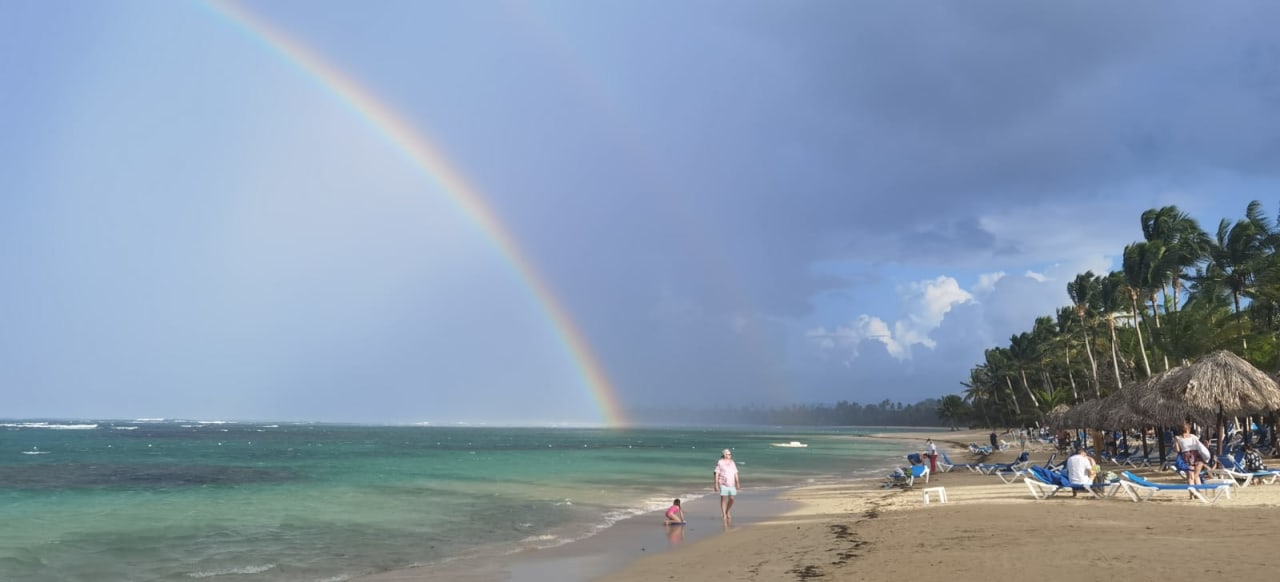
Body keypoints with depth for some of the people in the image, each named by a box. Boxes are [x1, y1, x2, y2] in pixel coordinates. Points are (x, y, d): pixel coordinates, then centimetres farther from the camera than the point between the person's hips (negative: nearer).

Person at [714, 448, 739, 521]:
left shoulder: (732, 462, 10)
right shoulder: (720, 462, -4)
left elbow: (735, 473, 12)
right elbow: (717, 474, -6)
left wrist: (737, 483, 5)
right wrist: (716, 484, -11)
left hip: (731, 484, 5)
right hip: (723, 484, -5)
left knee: (731, 499, 2)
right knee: (724, 499, -2)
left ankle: (727, 512, 25)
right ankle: (724, 515, 5)